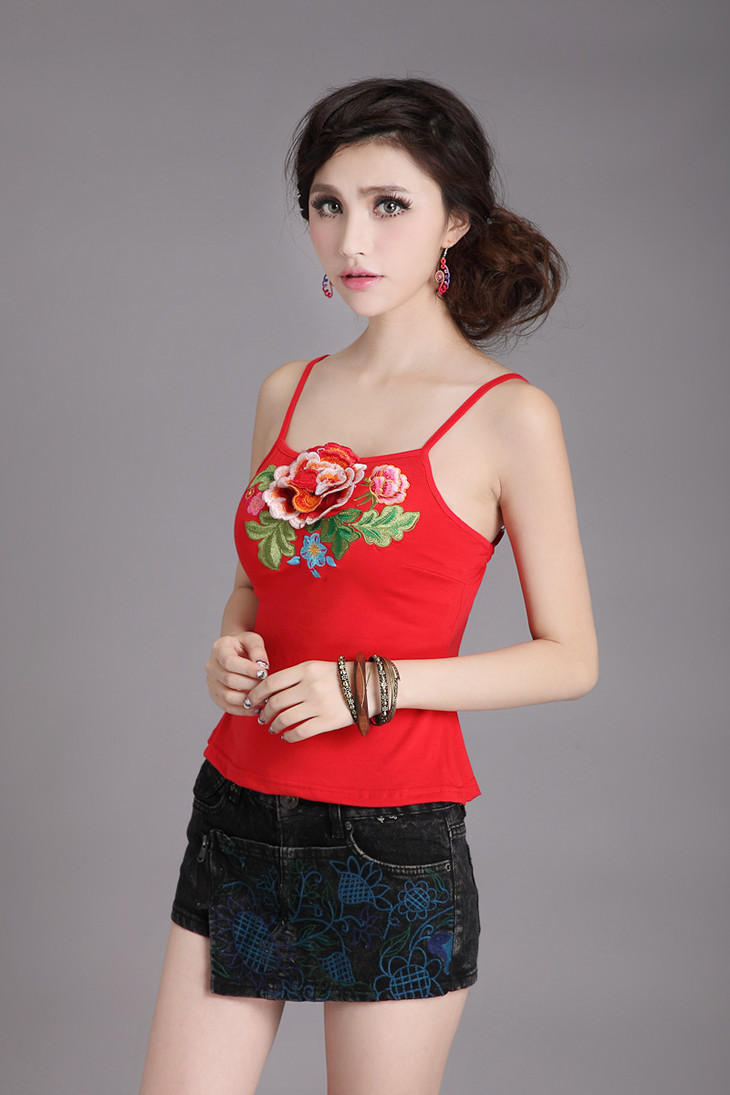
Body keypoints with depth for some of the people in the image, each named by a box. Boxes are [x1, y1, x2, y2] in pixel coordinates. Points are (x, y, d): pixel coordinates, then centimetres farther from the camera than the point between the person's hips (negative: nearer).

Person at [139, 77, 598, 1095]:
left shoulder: (507, 416, -7)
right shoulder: (287, 395, 8)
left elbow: (569, 658, -5)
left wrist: (372, 686, -14)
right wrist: (230, 650, -2)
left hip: (393, 840, -4)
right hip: (239, 812, 5)